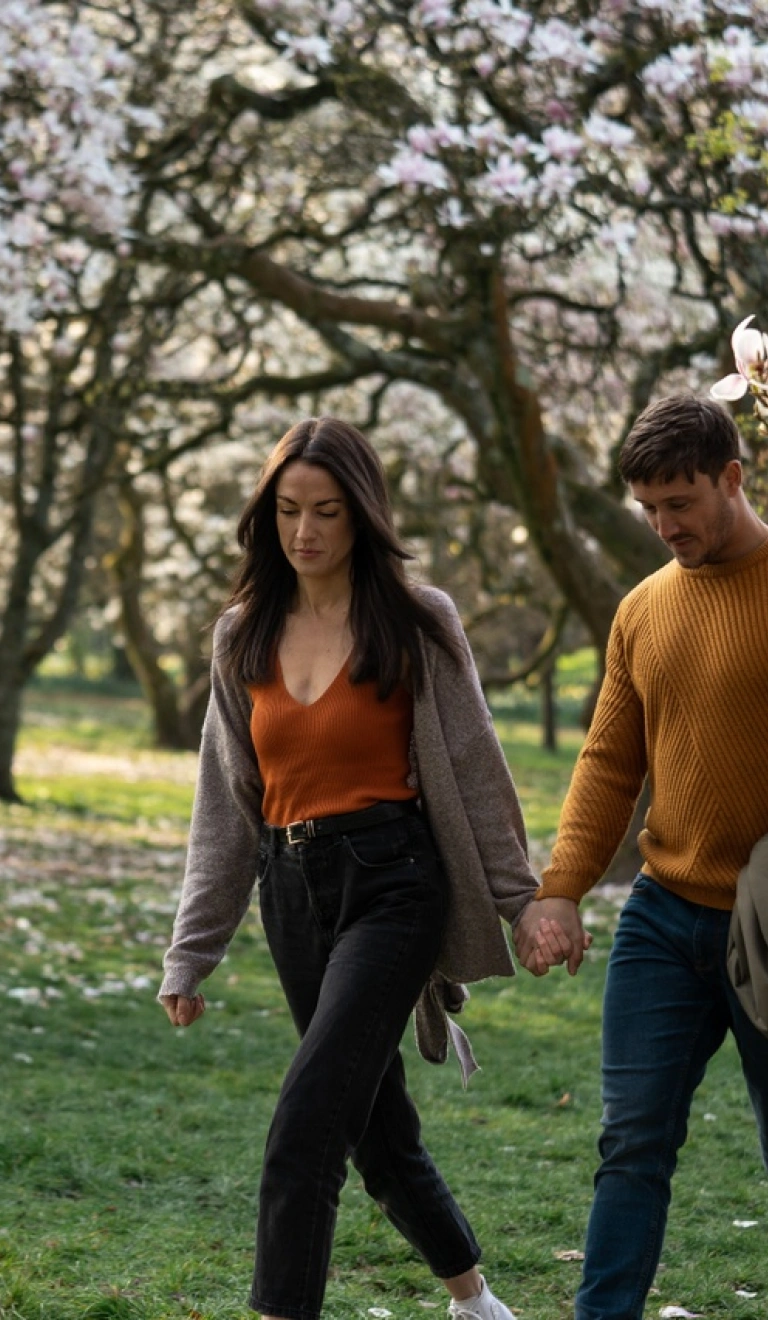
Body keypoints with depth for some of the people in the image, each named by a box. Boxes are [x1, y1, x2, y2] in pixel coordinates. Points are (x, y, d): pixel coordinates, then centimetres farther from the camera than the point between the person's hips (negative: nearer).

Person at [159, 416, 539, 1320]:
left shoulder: (416, 624, -3)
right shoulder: (245, 635, 9)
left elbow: (472, 771, 0)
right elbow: (224, 804, 11)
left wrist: (521, 900, 0)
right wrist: (190, 954, 10)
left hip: (391, 881, -5)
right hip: (291, 890, 5)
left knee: (304, 1130, -18)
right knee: (377, 1127, 15)